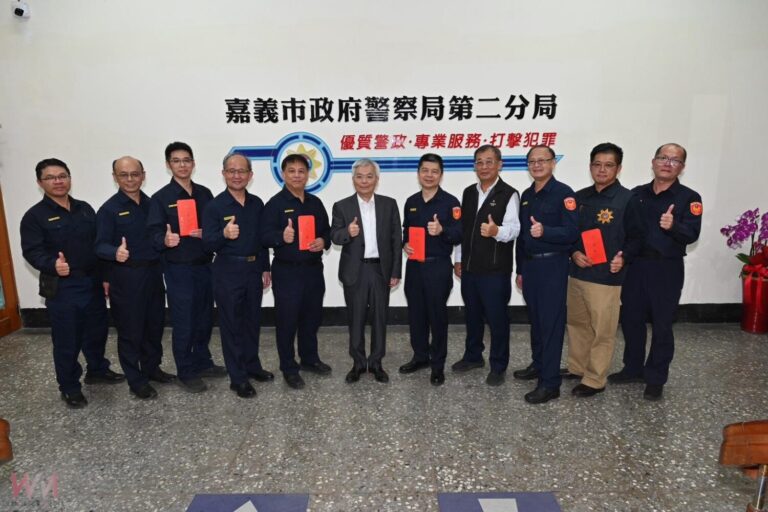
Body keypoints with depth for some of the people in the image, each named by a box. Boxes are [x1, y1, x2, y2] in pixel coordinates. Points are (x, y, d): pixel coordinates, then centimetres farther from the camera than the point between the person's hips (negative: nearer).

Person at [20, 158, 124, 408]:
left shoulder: (85, 209, 10)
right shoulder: (35, 216, -6)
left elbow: (99, 243, 12)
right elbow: (32, 251, -14)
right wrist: (52, 264, -34)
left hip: (93, 282, 5)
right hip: (62, 288, -5)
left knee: (97, 331, 18)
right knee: (67, 340, 4)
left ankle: (97, 370, 39)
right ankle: (70, 387, 20)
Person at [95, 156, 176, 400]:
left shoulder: (151, 204, 8)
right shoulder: (109, 209, -7)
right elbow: (100, 245, -14)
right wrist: (116, 252, -33)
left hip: (153, 272, 5)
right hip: (125, 276, -5)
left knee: (155, 324, 16)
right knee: (130, 329, 4)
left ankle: (151, 368, 34)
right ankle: (136, 380, 17)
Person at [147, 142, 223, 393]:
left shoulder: (205, 193, 9)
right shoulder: (161, 197, -4)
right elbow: (155, 234, -9)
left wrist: (206, 234, -12)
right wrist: (165, 240, -31)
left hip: (205, 265, 4)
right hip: (178, 269, -4)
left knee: (205, 318, 14)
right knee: (183, 322, 3)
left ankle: (202, 363, 31)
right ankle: (186, 373, 16)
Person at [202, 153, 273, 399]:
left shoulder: (257, 203, 5)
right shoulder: (215, 206, -9)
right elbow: (207, 244, -14)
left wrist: (266, 268, 13)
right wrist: (224, 234, -34)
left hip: (254, 269, 5)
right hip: (228, 271, -4)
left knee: (253, 319, 15)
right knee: (231, 323, 5)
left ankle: (252, 365, 33)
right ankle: (238, 378, 15)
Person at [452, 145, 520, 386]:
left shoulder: (509, 194, -9)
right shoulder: (468, 192, 11)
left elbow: (514, 228, -20)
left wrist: (497, 231, -41)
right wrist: (458, 259, 13)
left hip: (495, 269, -6)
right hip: (469, 267, 6)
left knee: (497, 318, 4)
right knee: (472, 314, 18)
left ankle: (498, 367, 19)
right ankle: (473, 356, 35)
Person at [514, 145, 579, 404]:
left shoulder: (563, 193, -8)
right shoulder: (526, 196, 14)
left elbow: (572, 232, -15)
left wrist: (545, 232, -33)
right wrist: (520, 269, 18)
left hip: (552, 266, -7)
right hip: (529, 265, 7)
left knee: (551, 322, -4)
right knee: (535, 319, 16)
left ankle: (550, 383, 2)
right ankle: (538, 365, 31)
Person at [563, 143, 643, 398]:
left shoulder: (627, 199, -6)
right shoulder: (579, 197, 9)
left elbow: (636, 236, -4)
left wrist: (623, 257, -21)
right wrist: (574, 253, -6)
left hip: (606, 276, -5)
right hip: (576, 272, 6)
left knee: (602, 331, 4)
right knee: (576, 324, 17)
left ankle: (595, 380, 17)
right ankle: (577, 367, 34)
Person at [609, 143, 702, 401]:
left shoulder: (689, 198, -3)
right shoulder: (637, 194, 9)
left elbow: (692, 234, -15)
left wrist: (673, 226, -34)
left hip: (666, 269, -4)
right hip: (635, 265, 4)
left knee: (662, 325, 5)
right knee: (631, 319, 12)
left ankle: (655, 379, 19)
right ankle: (633, 369, 29)